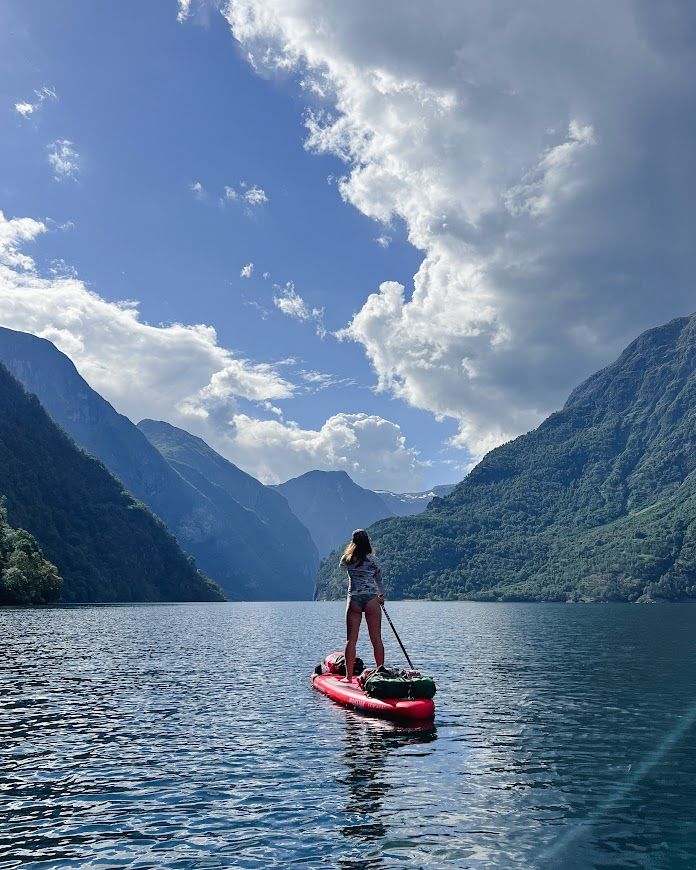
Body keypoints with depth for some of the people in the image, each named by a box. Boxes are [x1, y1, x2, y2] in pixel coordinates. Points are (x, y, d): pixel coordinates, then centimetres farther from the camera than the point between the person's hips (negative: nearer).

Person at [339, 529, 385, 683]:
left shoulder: (347, 559, 2)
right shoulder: (372, 560, -1)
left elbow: (340, 565, 28)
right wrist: (381, 595, 32)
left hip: (353, 600, 1)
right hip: (372, 600, -1)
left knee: (351, 640, 4)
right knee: (376, 640, 5)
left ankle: (349, 676, 3)